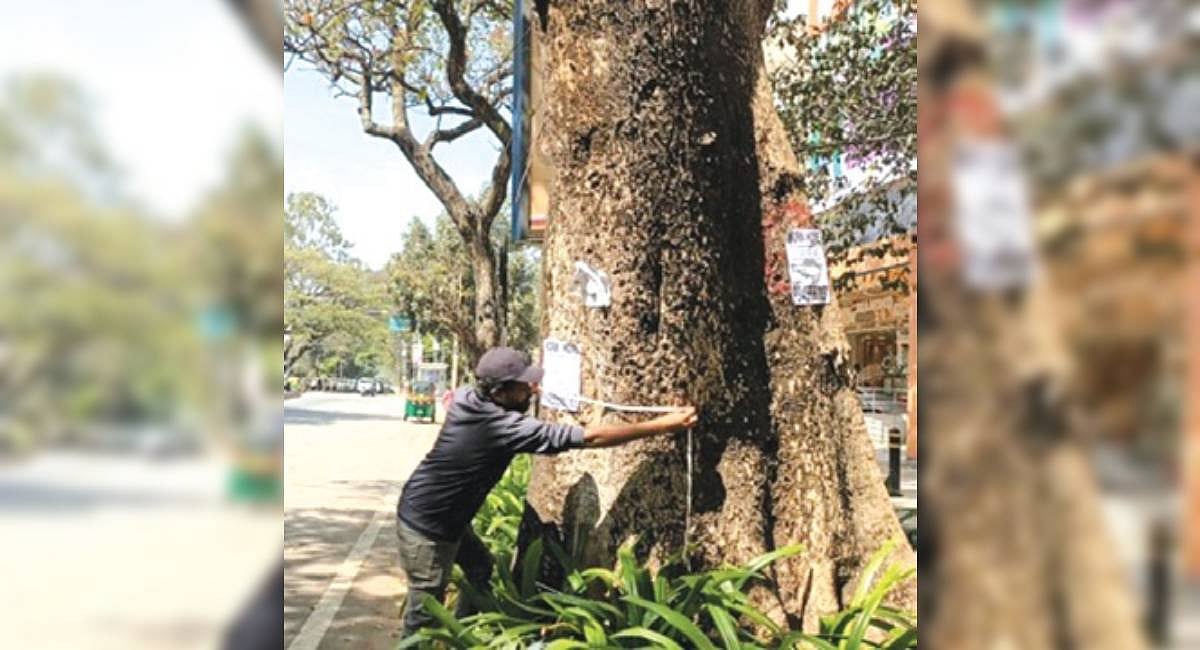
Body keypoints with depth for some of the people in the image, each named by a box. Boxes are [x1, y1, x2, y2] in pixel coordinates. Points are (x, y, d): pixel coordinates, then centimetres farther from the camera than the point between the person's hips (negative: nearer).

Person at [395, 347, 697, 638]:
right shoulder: (507, 427, -30)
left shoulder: (466, 396, -6)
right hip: (425, 526, -10)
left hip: (440, 515, 10)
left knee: (480, 565, 25)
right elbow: (589, 437, -32)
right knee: (426, 611, 5)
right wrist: (663, 425, -28)